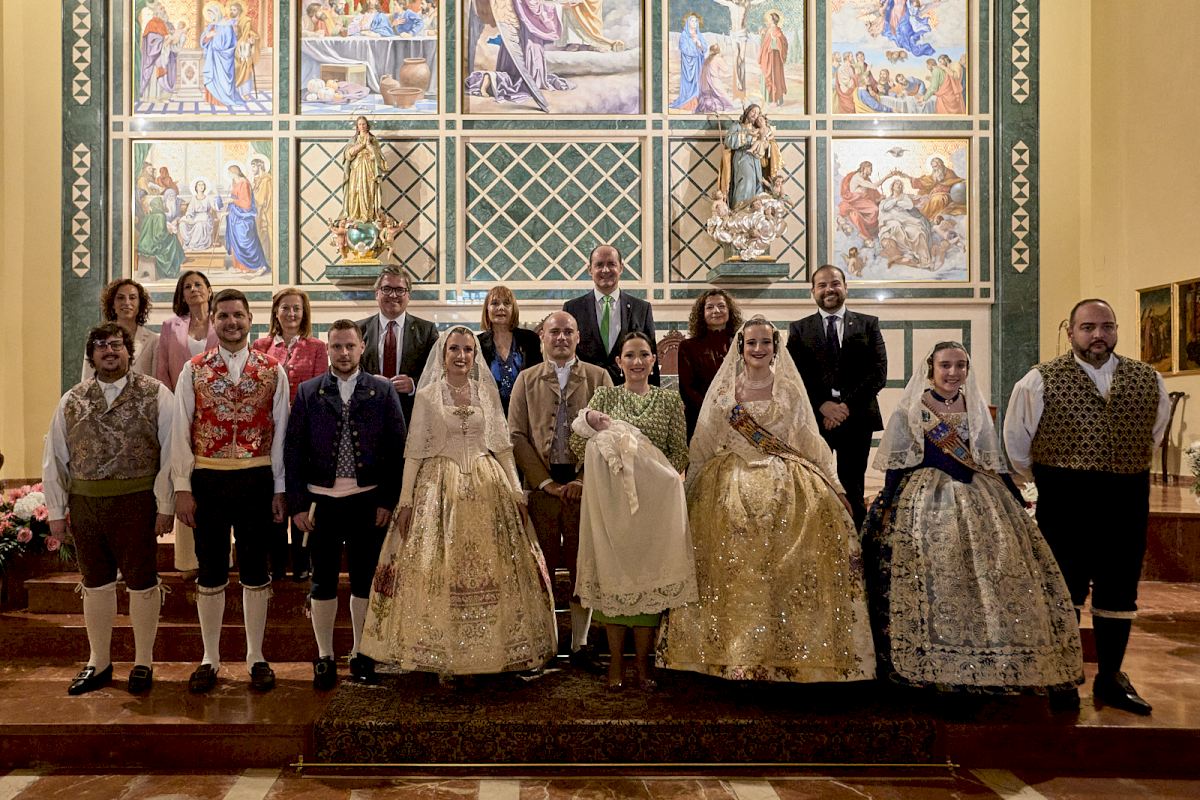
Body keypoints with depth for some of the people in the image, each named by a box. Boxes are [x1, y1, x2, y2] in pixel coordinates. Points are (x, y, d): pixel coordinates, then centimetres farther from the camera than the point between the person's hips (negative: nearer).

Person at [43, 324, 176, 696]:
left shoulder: (156, 395, -3)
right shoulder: (71, 401, 8)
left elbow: (170, 453, -6)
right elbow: (55, 458, 10)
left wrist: (165, 506, -10)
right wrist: (57, 510, 6)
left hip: (136, 503, -3)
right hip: (84, 503, 4)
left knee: (141, 582, 7)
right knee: (95, 583, 14)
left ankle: (143, 662, 22)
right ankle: (98, 663, 29)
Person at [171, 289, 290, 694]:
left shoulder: (273, 371, 2)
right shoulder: (194, 370, 2)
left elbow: (281, 432, 2)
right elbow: (180, 432, 0)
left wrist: (280, 489, 0)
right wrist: (182, 489, -5)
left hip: (256, 479, 0)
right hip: (208, 479, 0)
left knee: (255, 570, 9)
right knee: (210, 571, 10)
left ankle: (256, 657, 23)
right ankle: (210, 658, 24)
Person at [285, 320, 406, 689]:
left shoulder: (383, 391, 2)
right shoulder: (308, 392, 3)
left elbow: (396, 448, 0)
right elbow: (293, 450, 2)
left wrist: (388, 500, -5)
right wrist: (297, 503, -4)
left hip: (368, 500, 0)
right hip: (322, 499, 0)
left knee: (364, 579, 9)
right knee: (323, 581, 8)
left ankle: (361, 653, 23)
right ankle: (324, 656, 21)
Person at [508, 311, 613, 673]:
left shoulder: (599, 377, 9)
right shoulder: (526, 379, 11)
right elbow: (516, 435, 3)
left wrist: (584, 481, -8)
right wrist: (547, 482, -6)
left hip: (586, 486, 0)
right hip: (541, 485, 0)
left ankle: (580, 645, 14)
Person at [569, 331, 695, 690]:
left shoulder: (669, 399, 5)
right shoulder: (605, 395, 4)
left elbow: (680, 454, 4)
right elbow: (579, 450, -1)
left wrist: (656, 479, -10)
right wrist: (588, 422, -19)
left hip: (654, 503, 0)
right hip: (611, 501, 0)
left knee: (649, 577, 4)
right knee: (612, 575, 3)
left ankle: (642, 661, 17)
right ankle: (615, 661, 15)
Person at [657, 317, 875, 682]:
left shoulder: (790, 389, 9)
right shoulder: (724, 389, 10)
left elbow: (809, 442, 10)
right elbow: (704, 443, 11)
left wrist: (831, 486, 5)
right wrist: (693, 488, 7)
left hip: (784, 486, 0)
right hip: (730, 486, 0)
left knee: (784, 569, -8)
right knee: (733, 570, -6)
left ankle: (783, 650, 3)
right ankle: (730, 650, 4)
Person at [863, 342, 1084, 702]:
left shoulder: (975, 409, 11)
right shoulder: (909, 410, -1)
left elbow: (992, 459, 15)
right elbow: (896, 464, -2)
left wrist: (1017, 498, 12)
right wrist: (886, 506, -8)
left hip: (976, 496, 5)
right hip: (924, 499, -4)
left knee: (994, 573, -1)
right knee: (930, 579, -10)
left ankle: (987, 664, 11)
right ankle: (932, 669, 0)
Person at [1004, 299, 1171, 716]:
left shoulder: (1149, 380, 4)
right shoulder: (1039, 381, -6)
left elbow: (1153, 434, 19)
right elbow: (1016, 444, 6)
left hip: (1128, 501, 3)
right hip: (1064, 504, -3)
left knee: (1119, 591, 11)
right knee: (1064, 591, 5)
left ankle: (1110, 678, 25)